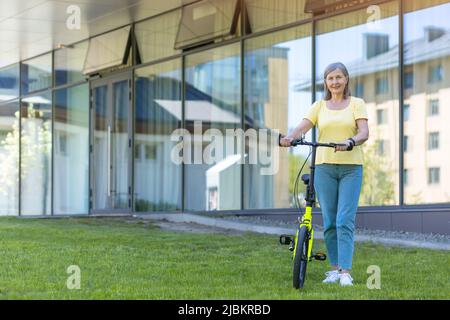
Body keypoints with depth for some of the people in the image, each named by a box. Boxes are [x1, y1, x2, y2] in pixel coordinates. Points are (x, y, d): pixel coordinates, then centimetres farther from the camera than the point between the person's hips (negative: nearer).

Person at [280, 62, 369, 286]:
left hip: (351, 168, -2)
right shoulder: (319, 106, 10)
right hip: (324, 166, 3)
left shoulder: (357, 104, 5)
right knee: (329, 222, 5)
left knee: (344, 221, -10)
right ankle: (334, 268, 15)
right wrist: (289, 138, -26)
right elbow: (302, 127, -4)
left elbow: (364, 132, -9)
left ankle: (345, 272, -11)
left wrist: (350, 142, -31)